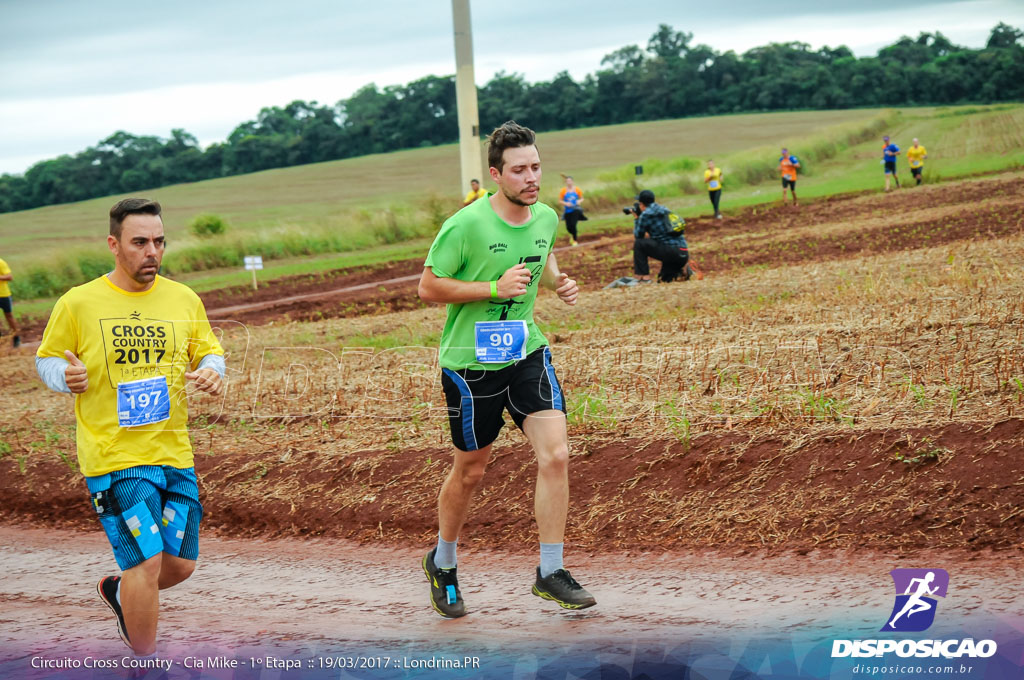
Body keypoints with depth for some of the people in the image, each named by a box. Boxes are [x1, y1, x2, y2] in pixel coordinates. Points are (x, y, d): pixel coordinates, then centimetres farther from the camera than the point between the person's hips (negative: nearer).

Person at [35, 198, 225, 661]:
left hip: (175, 454, 5)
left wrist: (210, 372, -6)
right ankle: (146, 664, 8)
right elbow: (46, 360, 6)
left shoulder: (184, 300, 6)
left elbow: (209, 352, 17)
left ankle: (119, 592, 43)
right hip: (114, 457, -5)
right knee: (147, 561, -12)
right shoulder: (78, 303, -5)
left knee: (180, 564, 10)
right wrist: (66, 376, -16)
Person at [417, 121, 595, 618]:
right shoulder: (466, 224, -18)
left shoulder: (546, 218, 0)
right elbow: (428, 287, -13)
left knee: (555, 454, -11)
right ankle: (442, 563, 34)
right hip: (471, 360, -4)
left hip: (527, 351, 4)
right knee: (471, 470, 9)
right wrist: (495, 287, -21)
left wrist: (558, 282, 1)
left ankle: (550, 572, 0)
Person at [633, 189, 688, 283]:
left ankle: (644, 276, -1)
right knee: (664, 279, 26)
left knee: (639, 244, 3)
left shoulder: (645, 214, -5)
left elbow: (638, 236, 7)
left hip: (671, 252, -8)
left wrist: (637, 219, 20)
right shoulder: (664, 209, 19)